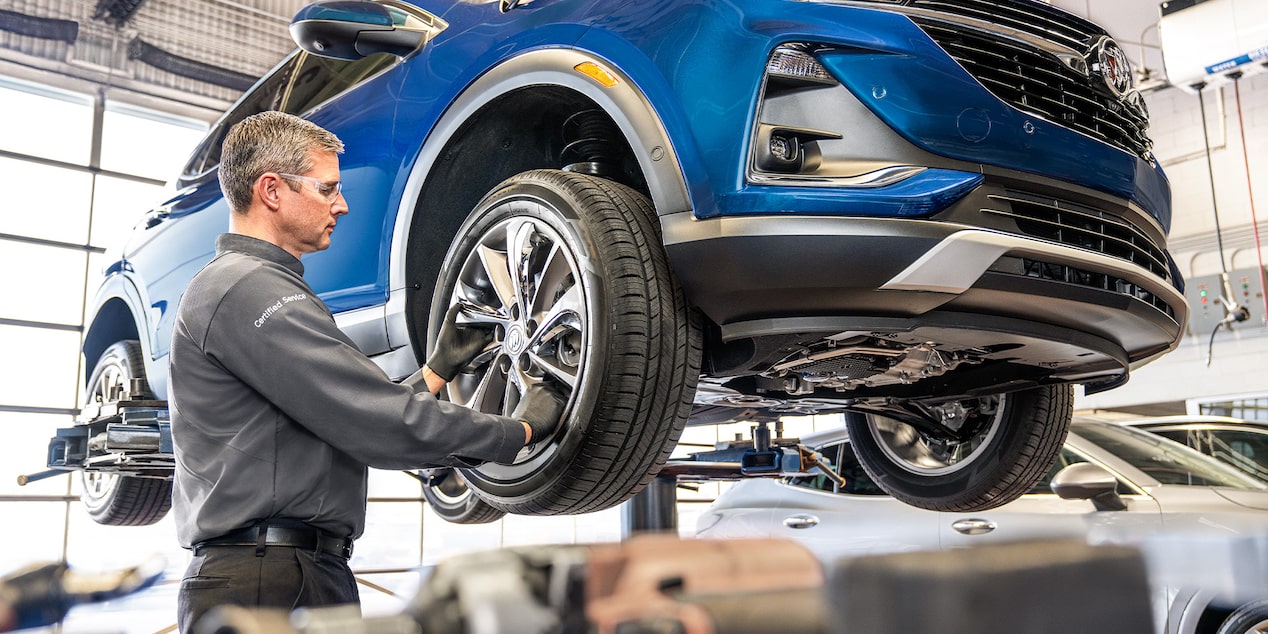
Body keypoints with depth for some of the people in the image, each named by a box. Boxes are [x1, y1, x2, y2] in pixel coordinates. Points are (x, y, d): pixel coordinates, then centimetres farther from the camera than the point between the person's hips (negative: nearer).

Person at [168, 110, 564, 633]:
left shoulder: (251, 285, 22)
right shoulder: (248, 287, -14)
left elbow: (354, 425, 18)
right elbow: (384, 428, -19)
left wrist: (440, 367, 17)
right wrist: (520, 429, -9)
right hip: (268, 587, -10)